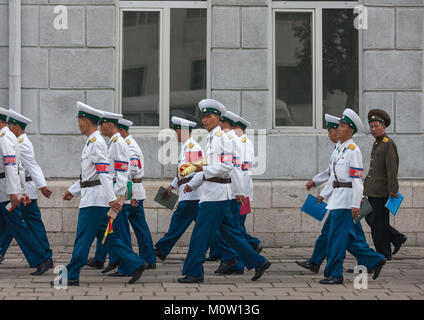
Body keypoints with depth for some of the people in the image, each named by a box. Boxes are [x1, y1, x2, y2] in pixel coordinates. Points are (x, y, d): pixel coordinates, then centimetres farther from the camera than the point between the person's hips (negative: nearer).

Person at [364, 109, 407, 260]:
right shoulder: (376, 144, 15)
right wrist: (366, 184, 26)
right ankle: (397, 238, 23)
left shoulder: (389, 144, -14)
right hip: (373, 190, 9)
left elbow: (392, 168, -19)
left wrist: (393, 189, -23)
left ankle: (384, 254, 6)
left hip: (382, 191, -9)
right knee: (369, 218, 12)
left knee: (378, 222, -4)